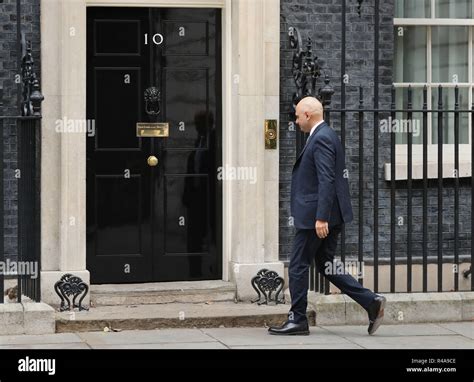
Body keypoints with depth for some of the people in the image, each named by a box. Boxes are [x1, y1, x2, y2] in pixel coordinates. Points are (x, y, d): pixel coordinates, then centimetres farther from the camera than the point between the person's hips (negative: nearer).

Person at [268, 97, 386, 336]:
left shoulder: (321, 139, -15)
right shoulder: (326, 136, 16)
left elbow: (326, 180, -23)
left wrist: (321, 217, -26)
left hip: (314, 215, -10)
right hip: (326, 215, 10)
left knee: (298, 266, 0)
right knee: (326, 266, 12)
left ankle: (297, 320, 7)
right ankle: (371, 302, 5)